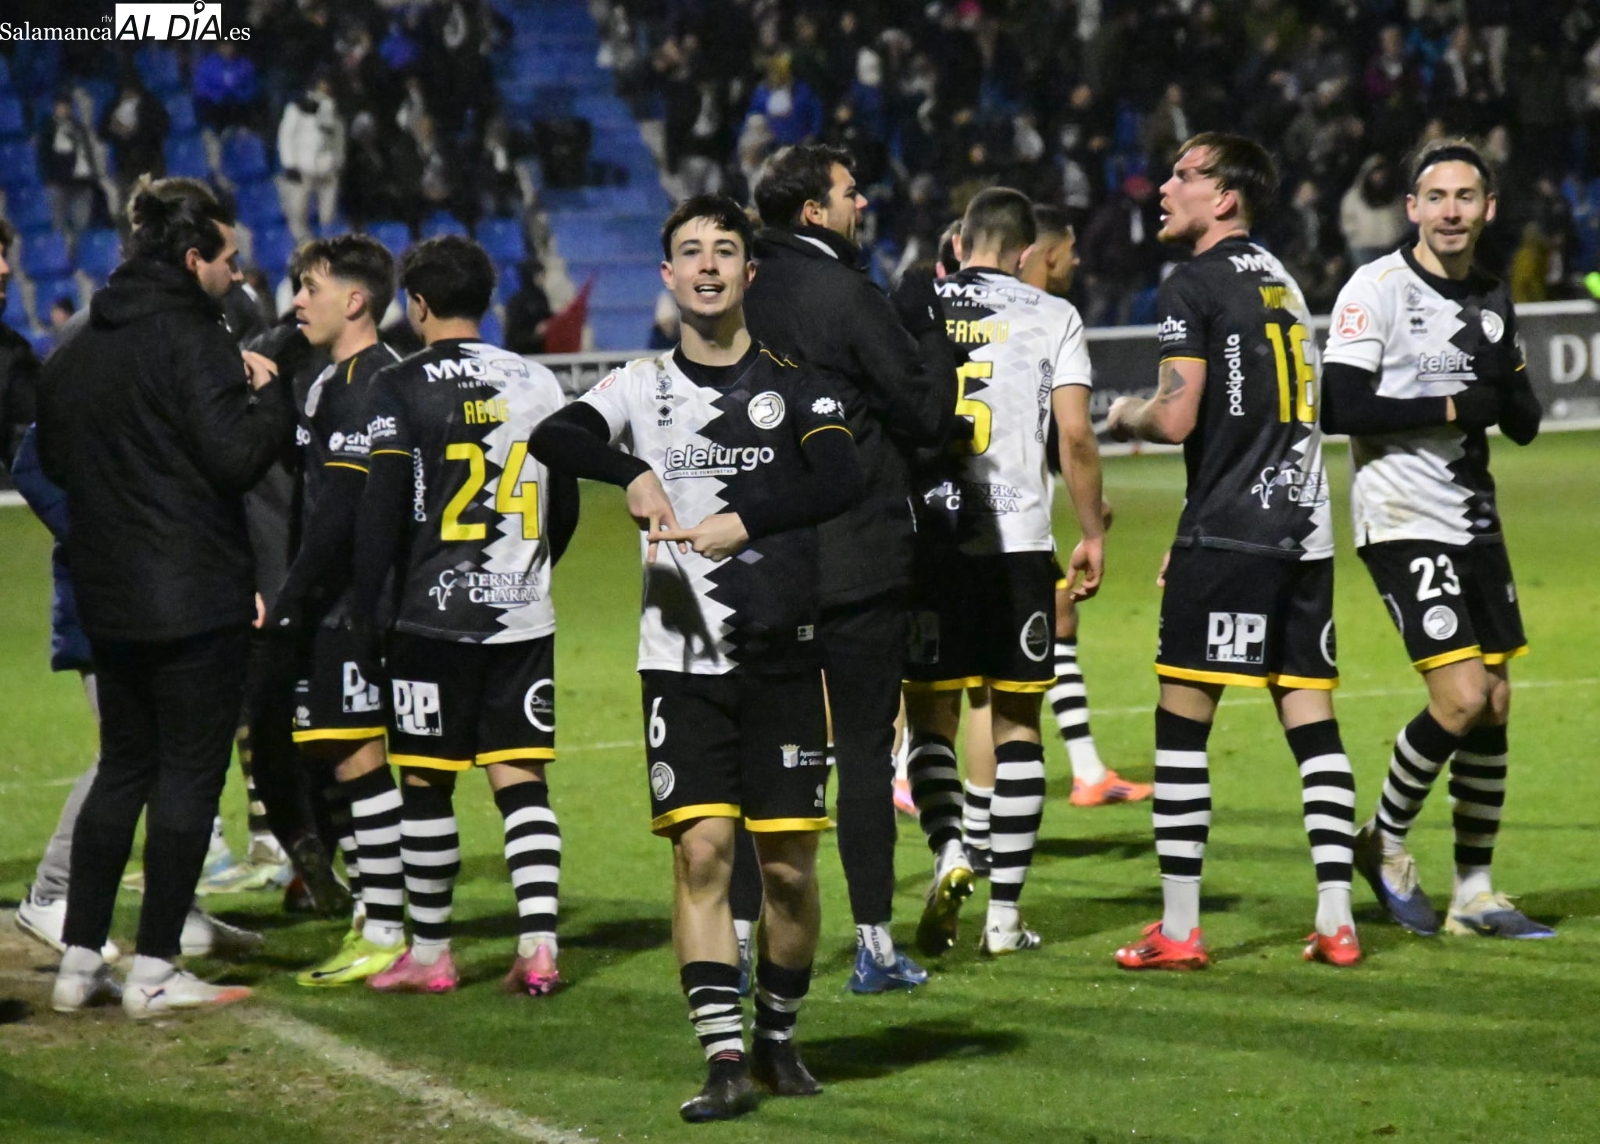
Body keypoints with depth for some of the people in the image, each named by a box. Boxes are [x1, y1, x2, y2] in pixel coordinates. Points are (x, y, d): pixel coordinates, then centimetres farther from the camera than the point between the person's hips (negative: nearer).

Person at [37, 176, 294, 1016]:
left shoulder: (79, 349, 10)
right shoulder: (191, 340, -15)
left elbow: (54, 458, 16)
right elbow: (238, 456, -20)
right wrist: (269, 396, -4)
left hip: (108, 597, 8)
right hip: (196, 597, -7)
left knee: (123, 767, 16)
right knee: (189, 772, 0)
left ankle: (78, 962, 14)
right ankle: (154, 971, 1)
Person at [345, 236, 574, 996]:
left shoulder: (401, 389, -6)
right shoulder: (538, 384, 8)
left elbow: (379, 512, -10)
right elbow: (564, 509, 14)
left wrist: (363, 616, -5)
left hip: (435, 616, -4)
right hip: (525, 618, 4)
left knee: (427, 784, 5)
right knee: (521, 780, 4)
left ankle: (429, 953, 10)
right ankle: (539, 946, -5)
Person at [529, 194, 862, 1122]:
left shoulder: (794, 386, 5)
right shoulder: (643, 387, 9)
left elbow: (843, 480, -12)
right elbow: (553, 437, -8)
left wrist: (745, 523, -25)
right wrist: (633, 473, -25)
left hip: (784, 654, 0)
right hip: (681, 656, 0)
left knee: (789, 864, 1)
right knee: (701, 850, -10)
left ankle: (779, 1037, 21)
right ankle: (726, 1059, -9)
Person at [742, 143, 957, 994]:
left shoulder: (745, 297, 5)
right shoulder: (847, 298, -13)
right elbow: (930, 415, -7)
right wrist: (934, 323, 3)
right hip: (858, 563, -5)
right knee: (865, 749, 1)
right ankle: (875, 945, 4)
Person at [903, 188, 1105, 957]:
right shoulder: (1049, 318, 1)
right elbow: (1075, 437, -5)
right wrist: (1092, 534, 6)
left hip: (925, 540, 1)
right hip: (1016, 540, -1)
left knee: (930, 715, 10)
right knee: (1016, 722, 7)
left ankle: (948, 851, -16)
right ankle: (1005, 914, 6)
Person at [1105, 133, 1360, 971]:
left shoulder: (1194, 286, -6)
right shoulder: (1282, 283, 20)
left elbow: (1179, 418, -15)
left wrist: (1126, 417, 8)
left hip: (1230, 532, -8)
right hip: (1305, 526, 8)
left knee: (1182, 719, -3)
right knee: (1310, 714, 7)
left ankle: (1178, 929, -3)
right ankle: (1337, 922, 3)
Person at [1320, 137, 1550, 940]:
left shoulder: (1492, 303, 13)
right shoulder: (1379, 289, -9)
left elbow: (1525, 424, 15)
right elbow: (1339, 408, -18)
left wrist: (1502, 378, -7)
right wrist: (1453, 407, -17)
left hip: (1475, 523, 8)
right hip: (1403, 522, -8)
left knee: (1495, 704, 7)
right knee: (1461, 698, -16)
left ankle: (1474, 896, 15)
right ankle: (1384, 843, 7)